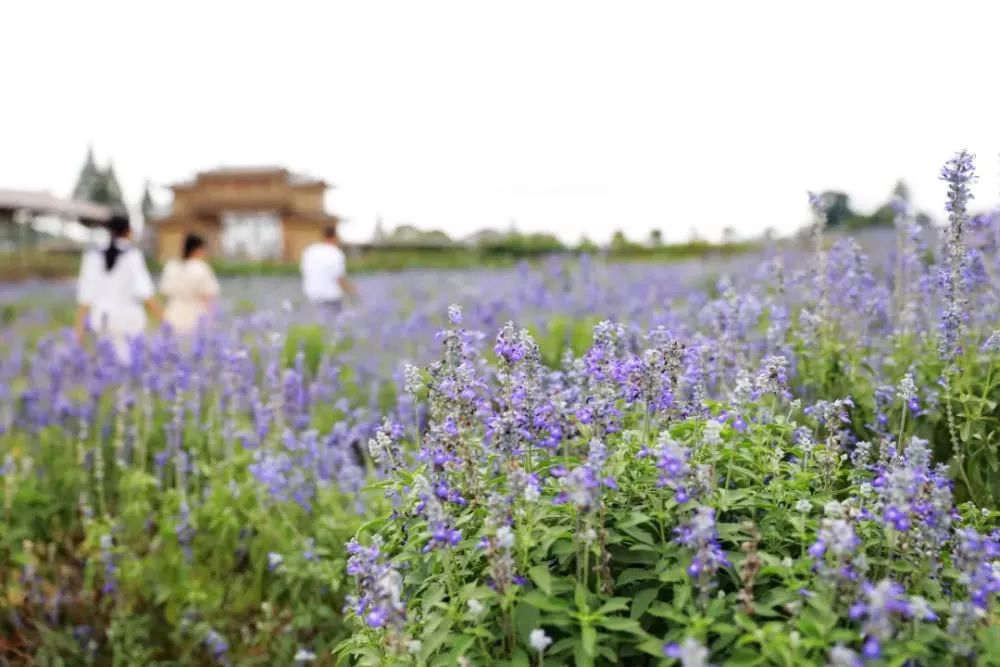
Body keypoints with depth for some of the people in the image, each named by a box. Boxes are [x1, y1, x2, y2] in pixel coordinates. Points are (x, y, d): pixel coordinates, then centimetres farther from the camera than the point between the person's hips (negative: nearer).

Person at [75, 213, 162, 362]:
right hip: (129, 321, -4)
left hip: (102, 321, 4)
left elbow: (85, 295, 3)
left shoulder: (92, 257, 5)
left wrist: (80, 327, 7)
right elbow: (145, 292, -14)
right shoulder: (132, 256, -7)